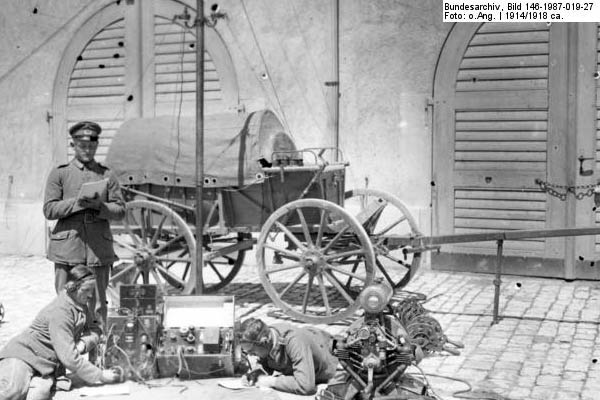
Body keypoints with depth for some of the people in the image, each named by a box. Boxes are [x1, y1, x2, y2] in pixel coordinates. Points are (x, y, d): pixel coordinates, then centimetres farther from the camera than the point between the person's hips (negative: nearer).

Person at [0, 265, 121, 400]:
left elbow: (94, 329, 10)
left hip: (46, 366, 8)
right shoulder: (60, 312, -23)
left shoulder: (80, 305, 5)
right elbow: (69, 357, -26)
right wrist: (100, 375, -22)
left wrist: (83, 343, -14)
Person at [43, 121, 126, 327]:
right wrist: (77, 203, -14)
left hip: (99, 248, 1)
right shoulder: (59, 173, 8)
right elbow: (49, 209, 0)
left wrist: (99, 205, -12)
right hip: (67, 246, -1)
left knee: (98, 304, 3)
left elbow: (120, 210, 7)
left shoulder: (107, 175, 11)